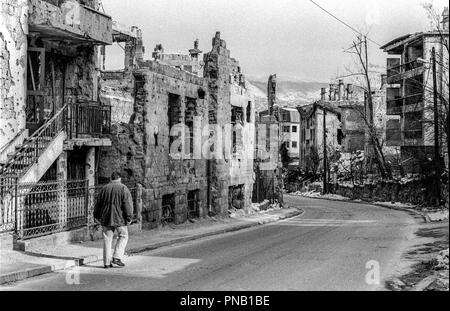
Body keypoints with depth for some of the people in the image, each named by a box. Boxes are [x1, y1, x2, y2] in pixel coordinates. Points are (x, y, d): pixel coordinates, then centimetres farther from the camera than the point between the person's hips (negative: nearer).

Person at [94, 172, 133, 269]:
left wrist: (97, 216, 23)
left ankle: (107, 262, 8)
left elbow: (98, 204, 15)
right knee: (123, 236, 10)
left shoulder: (104, 189, 10)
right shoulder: (123, 189, -3)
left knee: (107, 239, 7)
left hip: (106, 218, 4)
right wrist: (129, 217, -7)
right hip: (119, 218, -4)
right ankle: (117, 257, -3)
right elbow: (128, 204, -10)